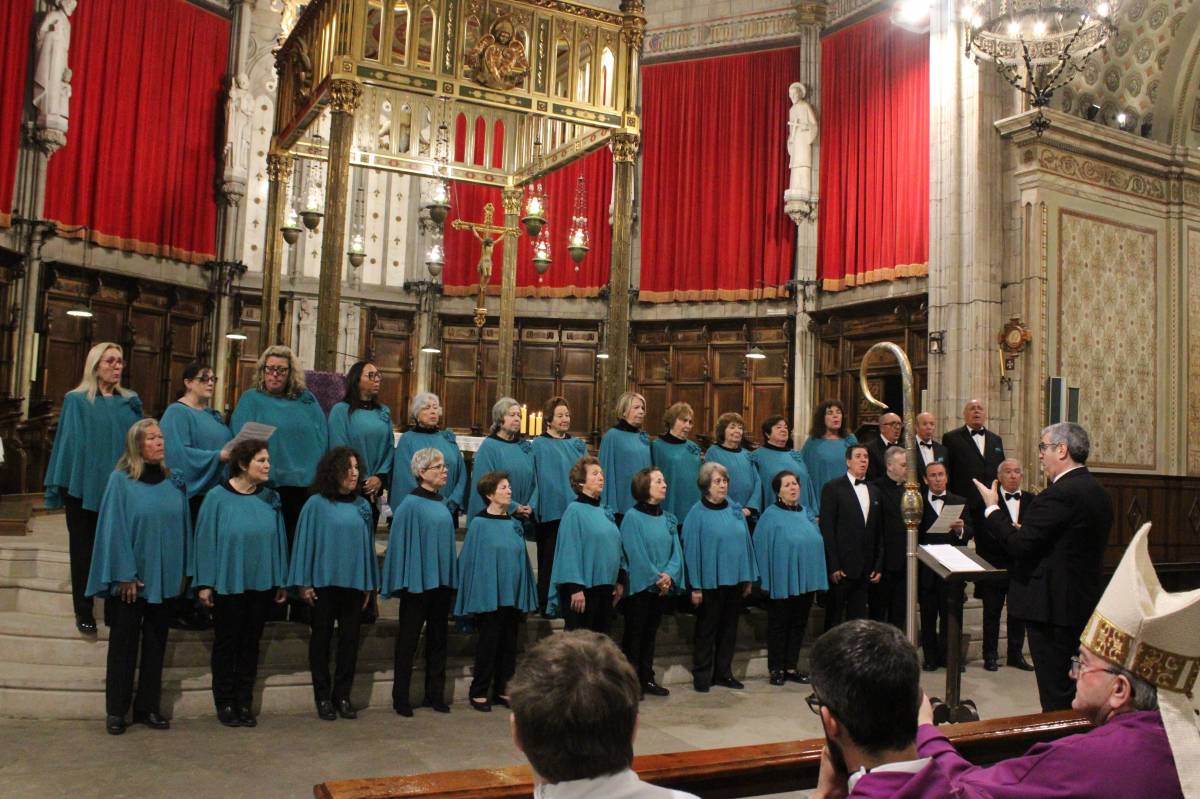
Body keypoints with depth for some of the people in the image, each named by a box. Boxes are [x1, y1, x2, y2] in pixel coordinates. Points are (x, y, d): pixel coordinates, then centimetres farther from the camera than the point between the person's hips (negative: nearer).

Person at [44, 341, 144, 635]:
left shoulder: (131, 402, 8)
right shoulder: (77, 400, -2)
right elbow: (68, 442, -3)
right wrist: (59, 485, -7)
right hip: (84, 485, -2)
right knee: (84, 550, 6)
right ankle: (83, 611, 15)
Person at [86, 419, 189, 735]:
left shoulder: (174, 481, 4)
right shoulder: (120, 480, -7)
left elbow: (183, 527, 8)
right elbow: (114, 529, -10)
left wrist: (183, 570, 6)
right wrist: (125, 575, -14)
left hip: (164, 577, 4)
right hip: (130, 578, -4)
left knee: (156, 643, 10)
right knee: (124, 643, 6)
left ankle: (148, 707, 20)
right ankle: (116, 711, 16)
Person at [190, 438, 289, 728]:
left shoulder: (271, 498, 2)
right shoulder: (217, 498, -8)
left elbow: (279, 540, 5)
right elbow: (205, 540, -7)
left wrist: (281, 582, 4)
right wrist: (205, 583, -9)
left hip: (261, 583, 3)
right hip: (227, 583, -3)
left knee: (251, 643, 11)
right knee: (226, 643, 8)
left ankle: (244, 702, 21)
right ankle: (225, 703, 20)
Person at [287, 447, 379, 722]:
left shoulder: (362, 506, 5)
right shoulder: (316, 504, -5)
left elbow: (368, 544, 9)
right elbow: (305, 542, -4)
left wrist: (369, 585, 9)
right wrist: (304, 583, -7)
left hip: (354, 582, 3)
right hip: (324, 582, -3)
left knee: (349, 639, 6)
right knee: (322, 638, 7)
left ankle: (342, 696, 18)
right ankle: (323, 697, 16)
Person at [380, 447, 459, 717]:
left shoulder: (442, 504, 9)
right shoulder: (410, 505, -10)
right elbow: (399, 544, -11)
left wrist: (452, 578, 12)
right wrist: (403, 583, -14)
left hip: (442, 580, 6)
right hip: (418, 581, -6)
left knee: (437, 638, 11)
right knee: (409, 639, 3)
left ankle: (434, 694, 21)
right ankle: (400, 697, 12)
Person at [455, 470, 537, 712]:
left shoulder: (514, 524, 10)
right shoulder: (479, 523, -6)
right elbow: (471, 560, -7)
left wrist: (526, 596, 11)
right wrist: (475, 597, -10)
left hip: (513, 596, 5)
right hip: (489, 596, -5)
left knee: (509, 644, 9)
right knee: (488, 644, 0)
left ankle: (501, 690, 21)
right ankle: (478, 692, 13)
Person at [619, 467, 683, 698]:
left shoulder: (668, 519, 9)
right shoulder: (632, 517, -11)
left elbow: (676, 551, 3)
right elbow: (635, 554, -14)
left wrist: (669, 575, -14)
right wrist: (656, 579, -13)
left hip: (662, 588, 6)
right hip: (639, 586, -6)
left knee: (651, 633, 13)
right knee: (634, 634, 2)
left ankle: (647, 679, 23)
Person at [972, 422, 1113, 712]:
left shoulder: (1059, 495, -22)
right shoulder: (1098, 493, 9)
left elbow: (1019, 545, -22)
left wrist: (992, 508, -9)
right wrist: (1027, 533, 12)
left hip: (1052, 605, -10)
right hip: (1084, 601, 10)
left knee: (1055, 694, -1)